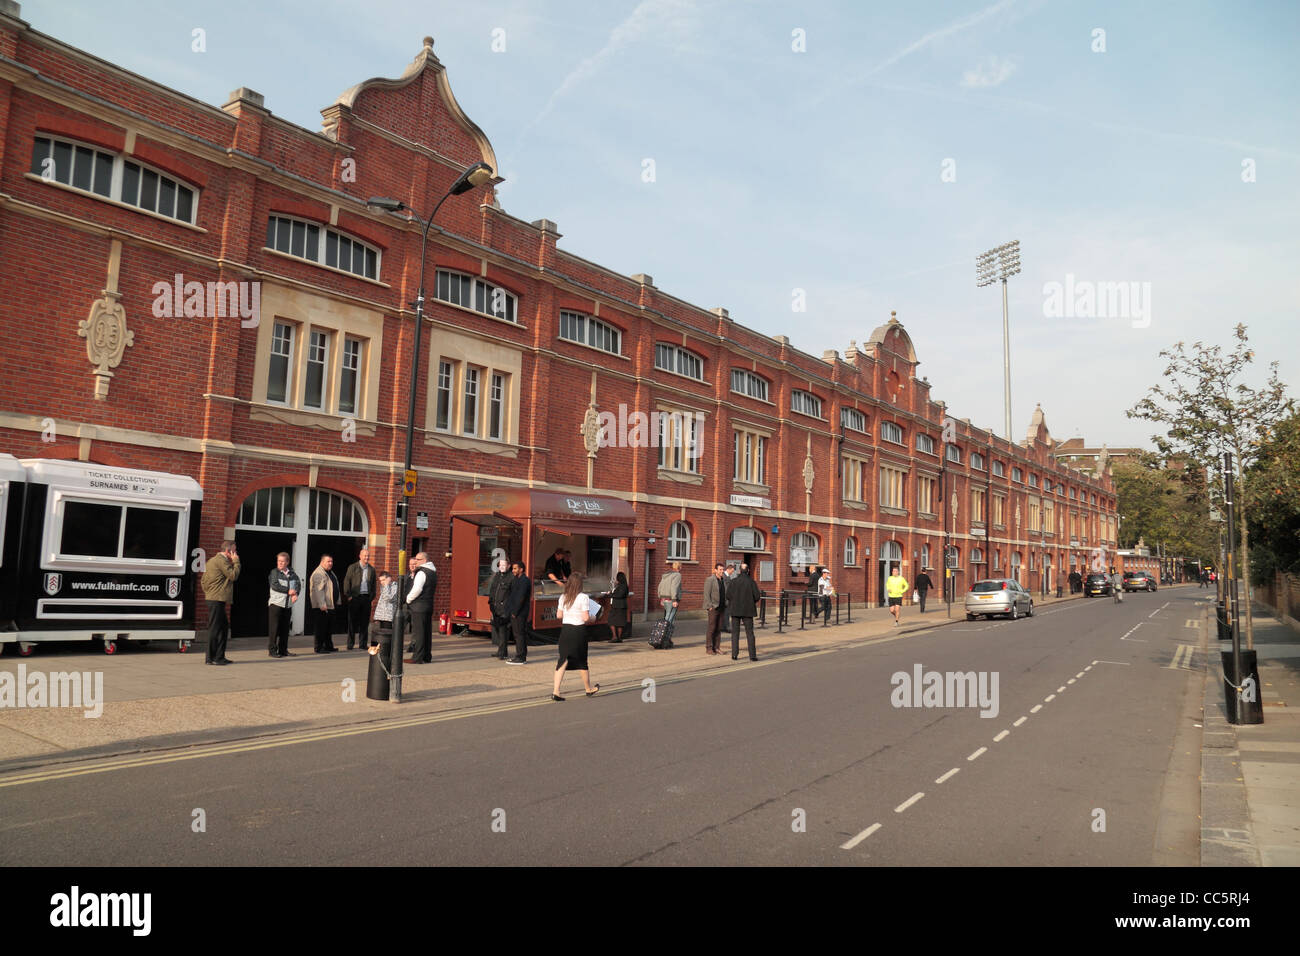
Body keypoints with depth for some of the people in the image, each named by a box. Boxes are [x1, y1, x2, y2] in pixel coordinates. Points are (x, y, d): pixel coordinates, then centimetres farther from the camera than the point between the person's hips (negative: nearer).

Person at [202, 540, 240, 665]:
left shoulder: (213, 560, 20)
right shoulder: (221, 560, -13)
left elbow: (204, 579, 23)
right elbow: (233, 576, -16)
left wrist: (207, 592, 21)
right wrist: (236, 562, -6)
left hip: (214, 599, 11)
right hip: (217, 600, -11)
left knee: (224, 626, 13)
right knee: (214, 628, -6)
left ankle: (219, 656, 17)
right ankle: (211, 658, -1)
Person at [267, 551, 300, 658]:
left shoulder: (292, 573, 9)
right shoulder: (274, 572, -2)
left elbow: (298, 584, 8)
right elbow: (274, 585, -14)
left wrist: (295, 594, -10)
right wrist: (288, 591, -12)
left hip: (288, 605, 4)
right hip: (276, 603, -4)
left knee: (285, 628, 9)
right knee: (274, 628, -3)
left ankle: (283, 650, 16)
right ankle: (272, 650, 3)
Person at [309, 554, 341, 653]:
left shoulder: (330, 572, 18)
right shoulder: (318, 573, -14)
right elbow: (318, 590, -21)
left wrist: (337, 602, 21)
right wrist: (322, 604, -26)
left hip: (331, 605, 10)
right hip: (323, 607, -9)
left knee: (329, 627, 14)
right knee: (321, 627, -5)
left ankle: (329, 646, 21)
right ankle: (319, 648, 0)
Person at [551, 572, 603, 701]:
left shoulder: (563, 597, 3)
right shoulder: (583, 597, -13)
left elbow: (559, 615, 7)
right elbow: (586, 618, -15)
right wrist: (593, 618, 5)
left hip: (565, 630, 4)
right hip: (578, 631, -4)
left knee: (563, 659, 6)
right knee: (581, 661, 11)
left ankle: (556, 691, -4)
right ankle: (588, 689, 30)